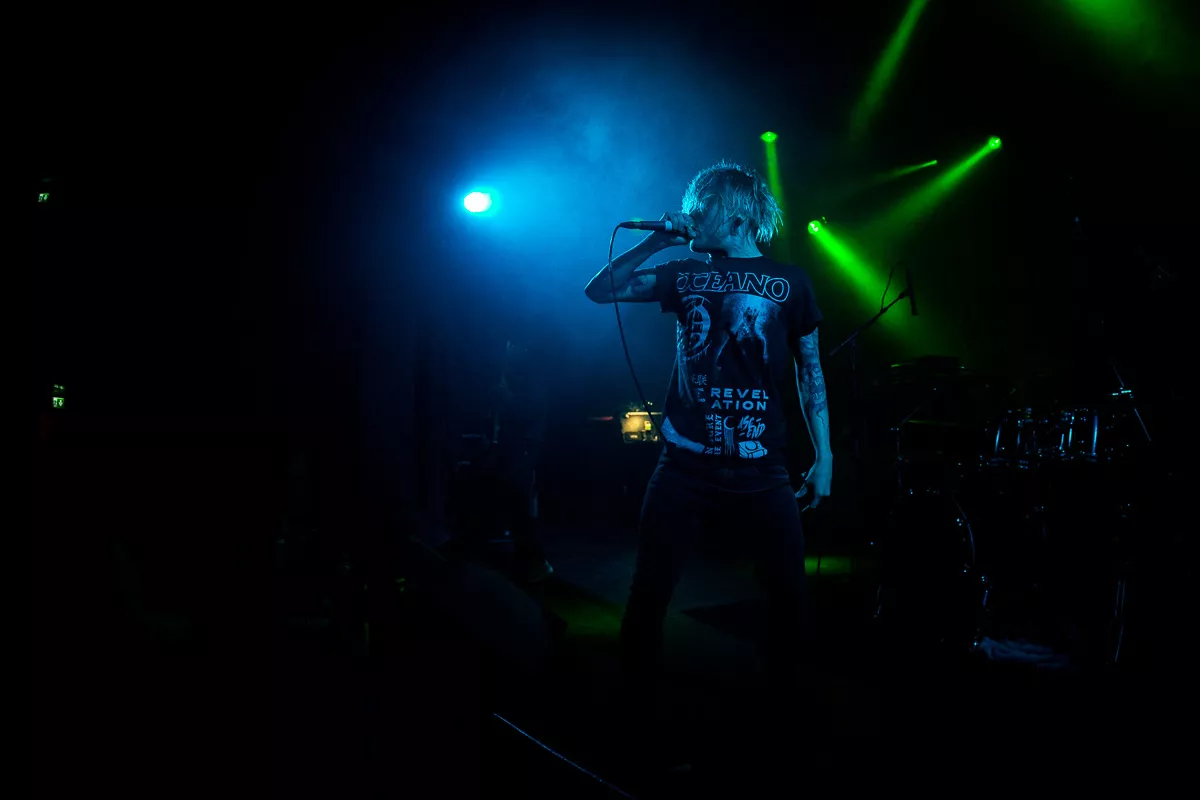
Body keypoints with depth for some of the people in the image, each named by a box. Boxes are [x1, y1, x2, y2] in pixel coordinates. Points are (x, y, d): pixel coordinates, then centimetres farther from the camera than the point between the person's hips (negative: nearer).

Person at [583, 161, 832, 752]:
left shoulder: (790, 281, 6)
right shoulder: (684, 274, 11)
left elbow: (810, 372, 8)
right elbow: (598, 290, 8)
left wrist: (823, 457, 3)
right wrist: (658, 241, 4)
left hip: (760, 471, -1)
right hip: (683, 466, 1)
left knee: (788, 594, 1)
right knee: (649, 594, 1)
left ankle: (785, 704, 23)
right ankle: (636, 711, 18)